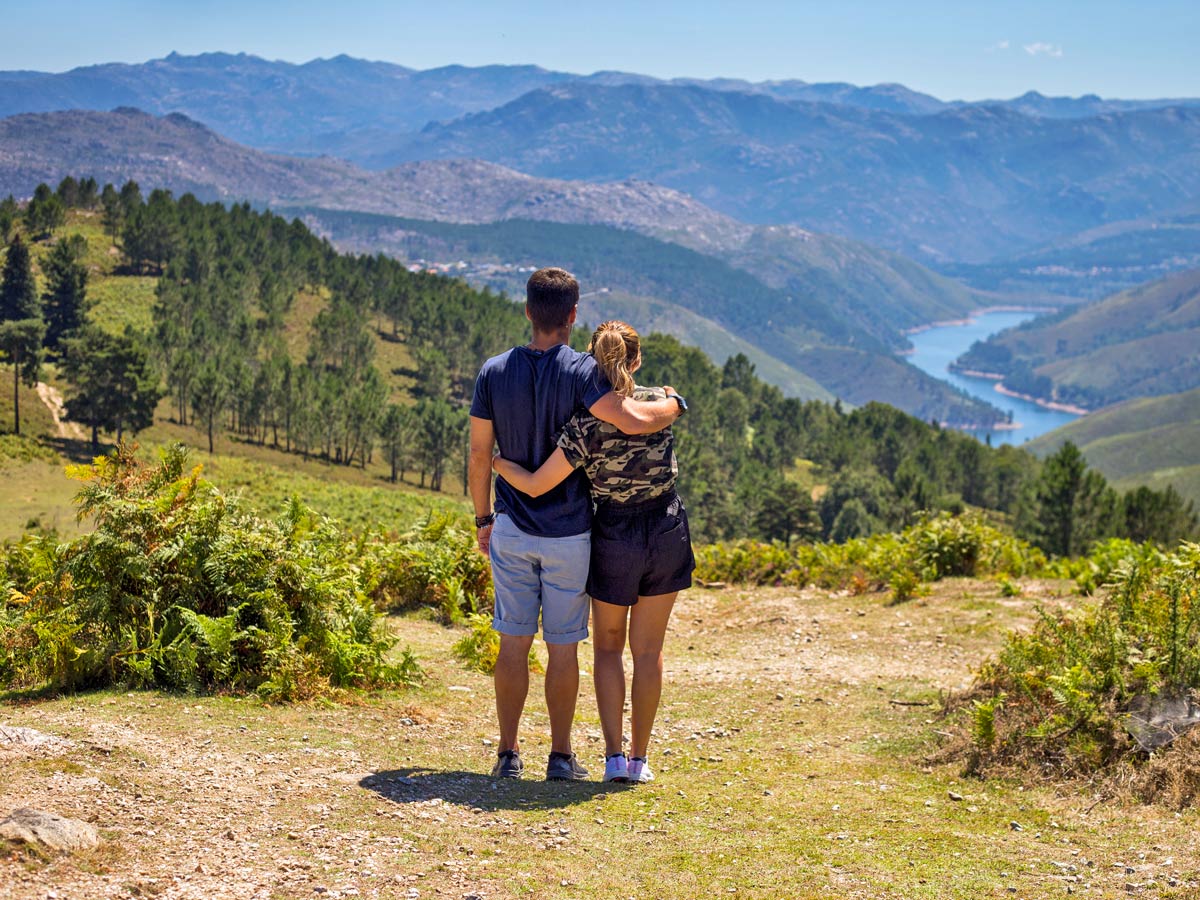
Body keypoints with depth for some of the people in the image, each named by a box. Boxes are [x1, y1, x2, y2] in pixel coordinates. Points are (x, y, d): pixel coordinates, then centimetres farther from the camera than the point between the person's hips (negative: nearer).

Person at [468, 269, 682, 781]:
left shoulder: (494, 373, -2)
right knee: (562, 647, 6)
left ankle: (508, 754, 12)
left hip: (512, 530, 3)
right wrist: (674, 405, -5)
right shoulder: (580, 372, -13)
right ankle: (561, 757, 13)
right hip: (569, 532, -3)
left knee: (513, 643, 9)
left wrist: (482, 518, 14)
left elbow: (479, 455, 3)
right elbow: (634, 422, -26)